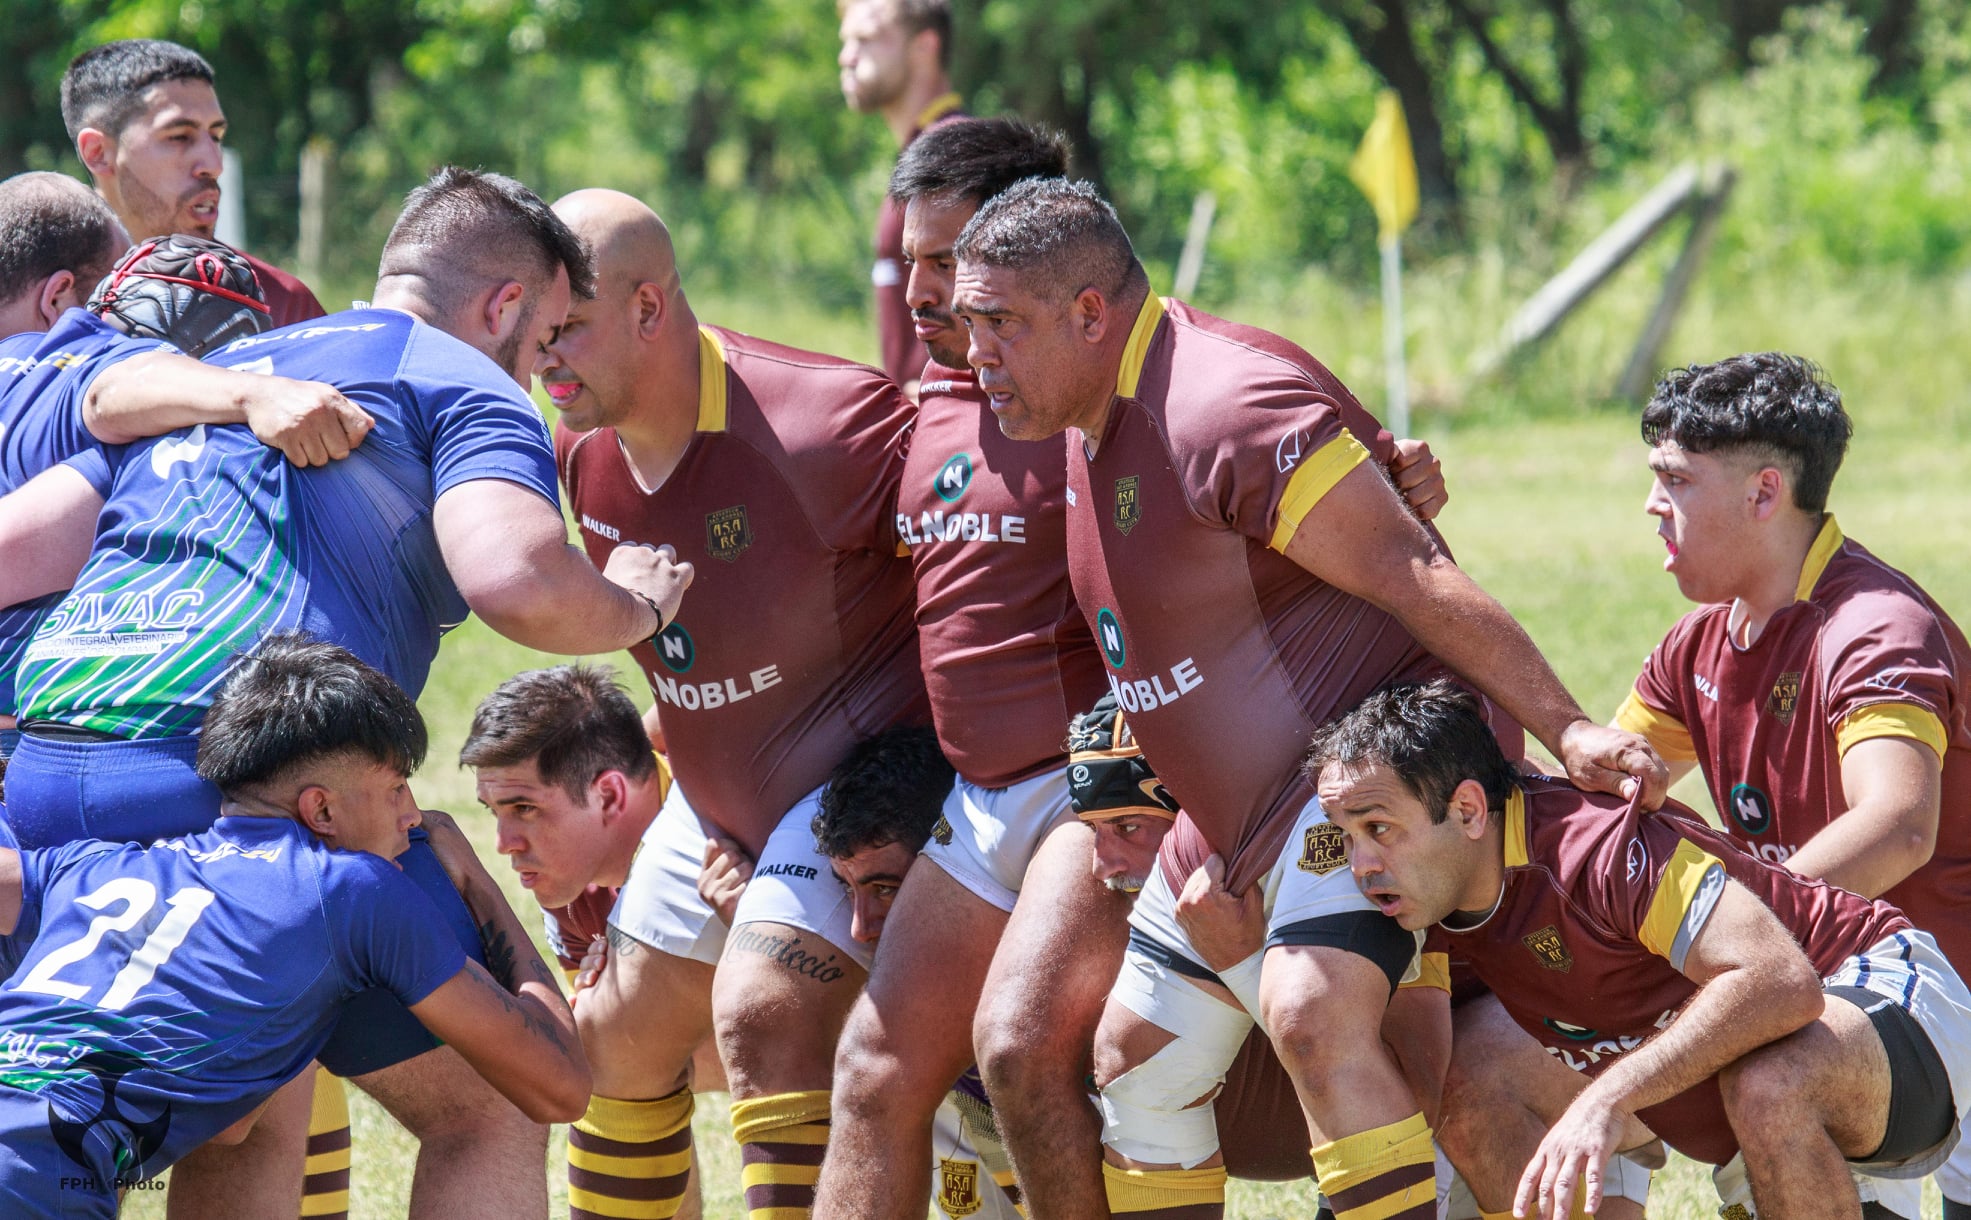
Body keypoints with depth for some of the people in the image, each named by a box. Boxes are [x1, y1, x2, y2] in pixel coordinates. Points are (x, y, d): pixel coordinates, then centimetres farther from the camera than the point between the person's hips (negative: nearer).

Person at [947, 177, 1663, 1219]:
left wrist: (1563, 728, -27)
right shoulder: (1087, 425, 9)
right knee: (1129, 1055, 16)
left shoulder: (1223, 406, -23)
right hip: (1228, 818, 11)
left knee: (1311, 1013, -32)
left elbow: (1407, 574, -25)